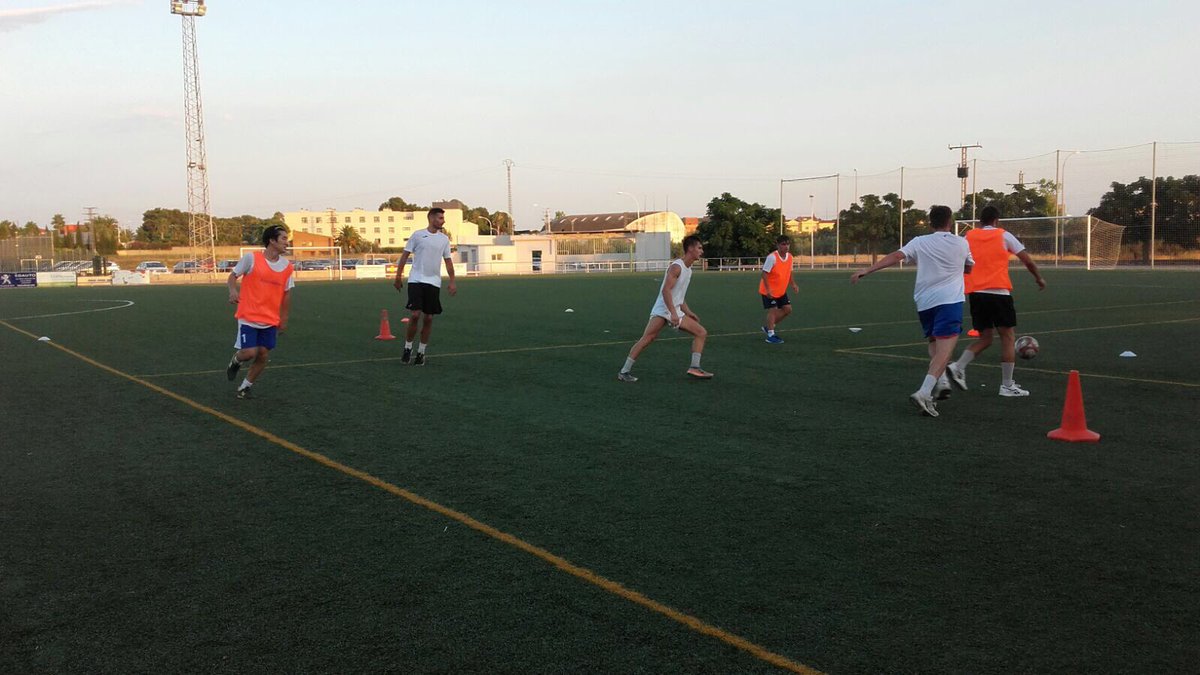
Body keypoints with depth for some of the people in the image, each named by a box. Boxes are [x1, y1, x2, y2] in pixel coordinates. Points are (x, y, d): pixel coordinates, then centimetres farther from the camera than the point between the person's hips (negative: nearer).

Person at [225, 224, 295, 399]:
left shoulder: (287, 266, 2)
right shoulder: (251, 258, -10)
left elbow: (286, 293, 11)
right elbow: (233, 275, 0)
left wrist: (284, 319, 12)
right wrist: (233, 290, -21)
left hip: (271, 320, 4)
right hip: (248, 317, -4)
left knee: (263, 355, 2)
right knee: (250, 352, -12)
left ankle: (245, 387, 22)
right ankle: (235, 362, 25)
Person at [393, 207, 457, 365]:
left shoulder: (444, 239, 9)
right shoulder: (418, 235, 0)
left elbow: (448, 261, 13)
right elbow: (405, 255, 4)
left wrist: (452, 282, 4)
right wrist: (398, 277, 0)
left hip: (434, 283, 3)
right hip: (416, 280, -3)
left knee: (428, 318, 3)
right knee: (415, 315, -11)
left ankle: (421, 352, 15)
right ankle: (407, 348, 7)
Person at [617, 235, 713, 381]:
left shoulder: (688, 269, 16)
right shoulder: (676, 266, -13)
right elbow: (666, 290, -23)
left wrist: (688, 312, 21)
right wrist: (673, 313, -29)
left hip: (676, 312, 9)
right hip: (662, 310, -9)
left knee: (701, 332, 5)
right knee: (646, 339, -17)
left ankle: (694, 368, 3)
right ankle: (624, 371, -12)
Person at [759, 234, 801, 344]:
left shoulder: (790, 257, 1)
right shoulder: (772, 257, -22)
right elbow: (764, 273, -22)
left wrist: (793, 284, 4)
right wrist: (768, 289, -27)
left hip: (781, 290, 8)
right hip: (769, 291, -8)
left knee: (787, 309, 6)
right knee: (773, 310, -10)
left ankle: (769, 327, 19)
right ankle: (770, 335, -2)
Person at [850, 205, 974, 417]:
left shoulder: (919, 242, 5)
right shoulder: (961, 243, 8)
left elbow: (896, 256, -11)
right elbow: (969, 269, 25)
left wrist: (867, 270, -16)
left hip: (924, 302, 3)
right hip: (950, 301, -3)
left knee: (934, 342, 27)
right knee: (944, 349, -13)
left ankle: (940, 380, 16)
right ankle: (923, 393, -28)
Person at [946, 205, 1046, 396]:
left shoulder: (968, 237, 12)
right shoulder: (1004, 235, 5)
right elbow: (1027, 260, 8)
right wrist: (1039, 278, 23)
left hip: (975, 293, 4)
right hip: (998, 292, -4)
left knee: (985, 339, 15)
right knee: (1008, 337, 6)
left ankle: (957, 367, -7)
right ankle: (1007, 386, 6)